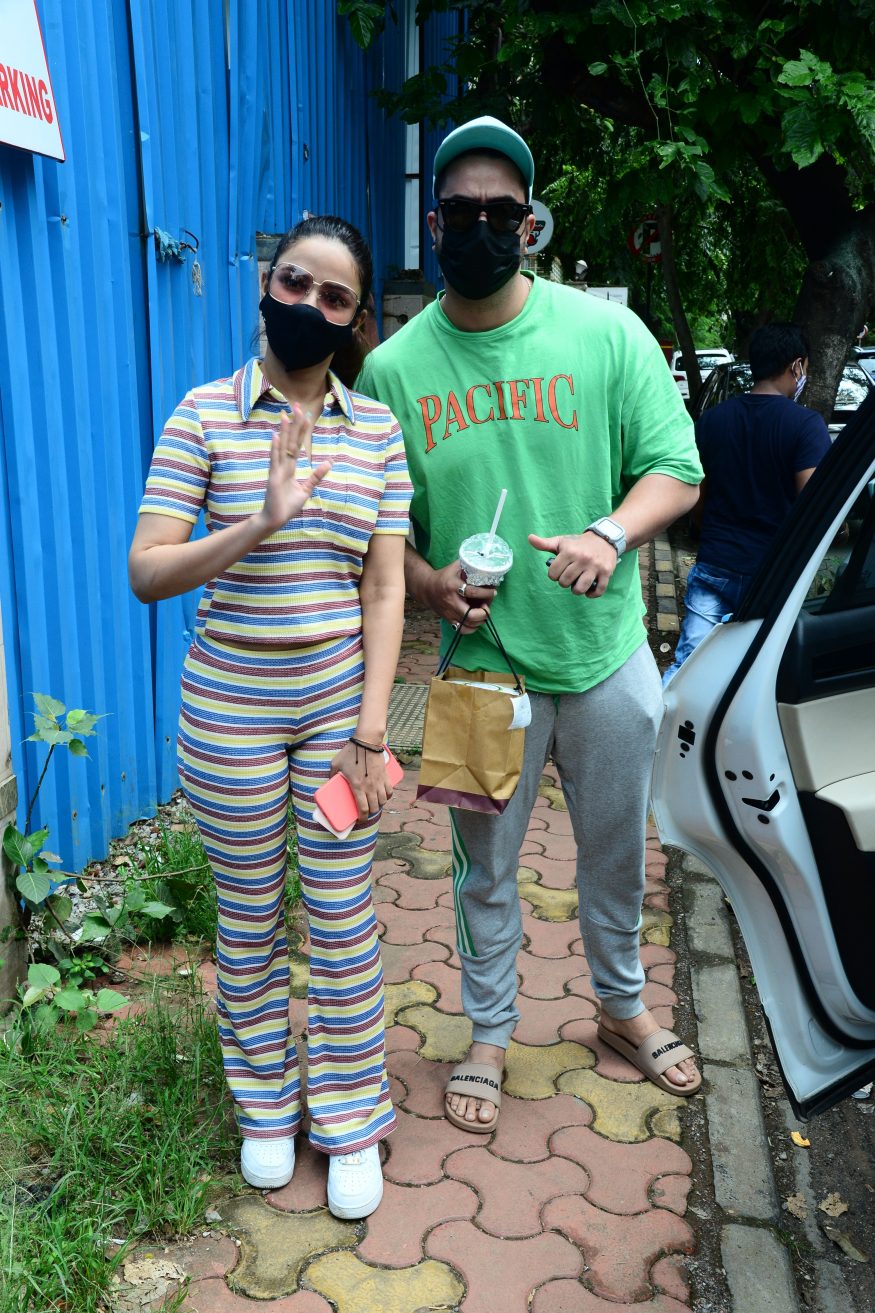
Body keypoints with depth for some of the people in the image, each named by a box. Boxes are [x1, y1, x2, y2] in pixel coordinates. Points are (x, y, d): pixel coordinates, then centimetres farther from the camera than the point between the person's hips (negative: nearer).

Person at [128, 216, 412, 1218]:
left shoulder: (376, 429, 2)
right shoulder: (206, 413, -5)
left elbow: (385, 589, 0)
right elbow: (146, 572, -11)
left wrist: (370, 728, -6)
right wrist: (258, 525, -27)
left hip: (339, 702, 1)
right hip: (230, 710, -1)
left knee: (343, 924, 8)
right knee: (248, 922, 13)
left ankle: (350, 1120, 28)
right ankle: (265, 1106, 35)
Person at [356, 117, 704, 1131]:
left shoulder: (606, 332, -5)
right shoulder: (395, 368, -3)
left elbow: (676, 467, -5)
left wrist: (611, 533, -25)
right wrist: (428, 582, -17)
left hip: (607, 656, 1)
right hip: (481, 667, 0)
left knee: (616, 853, 19)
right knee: (485, 868, 14)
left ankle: (623, 1008, 45)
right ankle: (489, 1036, 37)